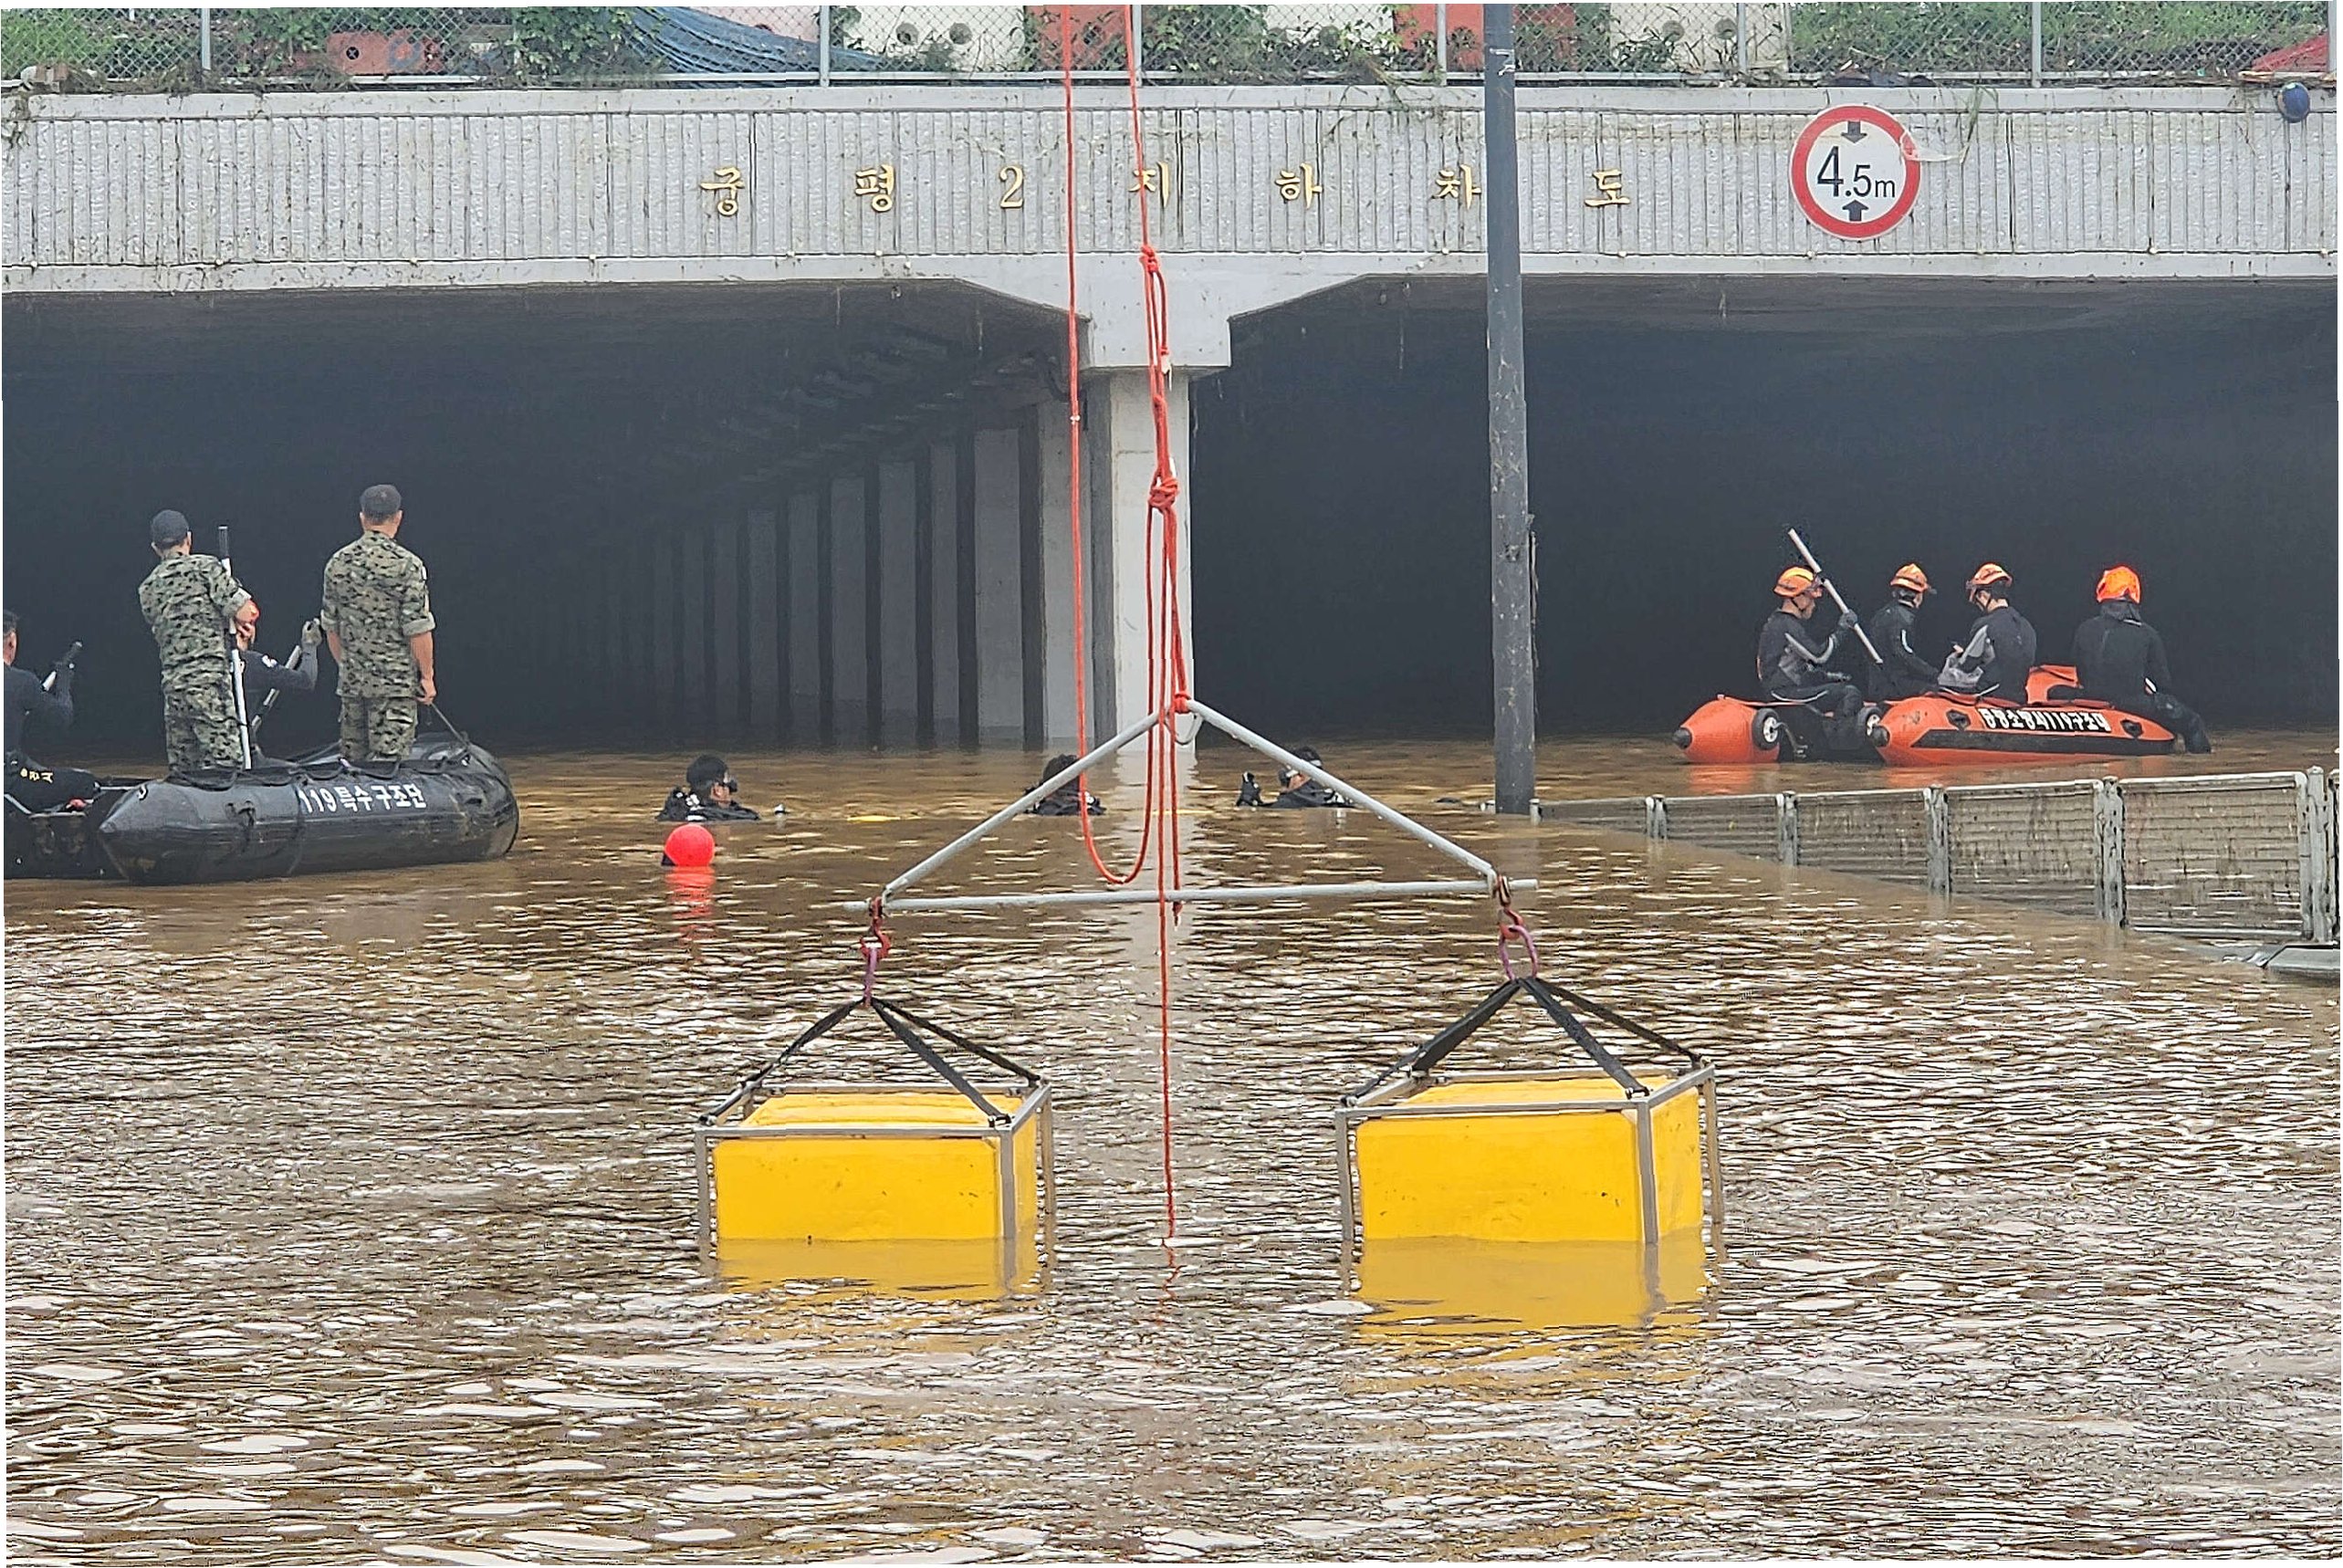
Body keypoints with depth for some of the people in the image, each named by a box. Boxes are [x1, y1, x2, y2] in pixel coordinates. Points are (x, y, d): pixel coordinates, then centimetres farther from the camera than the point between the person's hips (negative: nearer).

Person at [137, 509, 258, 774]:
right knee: (224, 763, -11)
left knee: (183, 770, 8)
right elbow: (246, 613, -8)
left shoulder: (148, 589, 17)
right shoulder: (204, 567, -2)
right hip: (210, 678, -6)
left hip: (172, 684, 6)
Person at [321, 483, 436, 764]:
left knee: (353, 760, 11)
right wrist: (427, 676, -2)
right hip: (396, 679, -5)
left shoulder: (338, 563, 5)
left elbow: (330, 626, 11)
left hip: (351, 679, 5)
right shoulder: (406, 565, -11)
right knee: (388, 761, -6)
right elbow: (418, 628, -12)